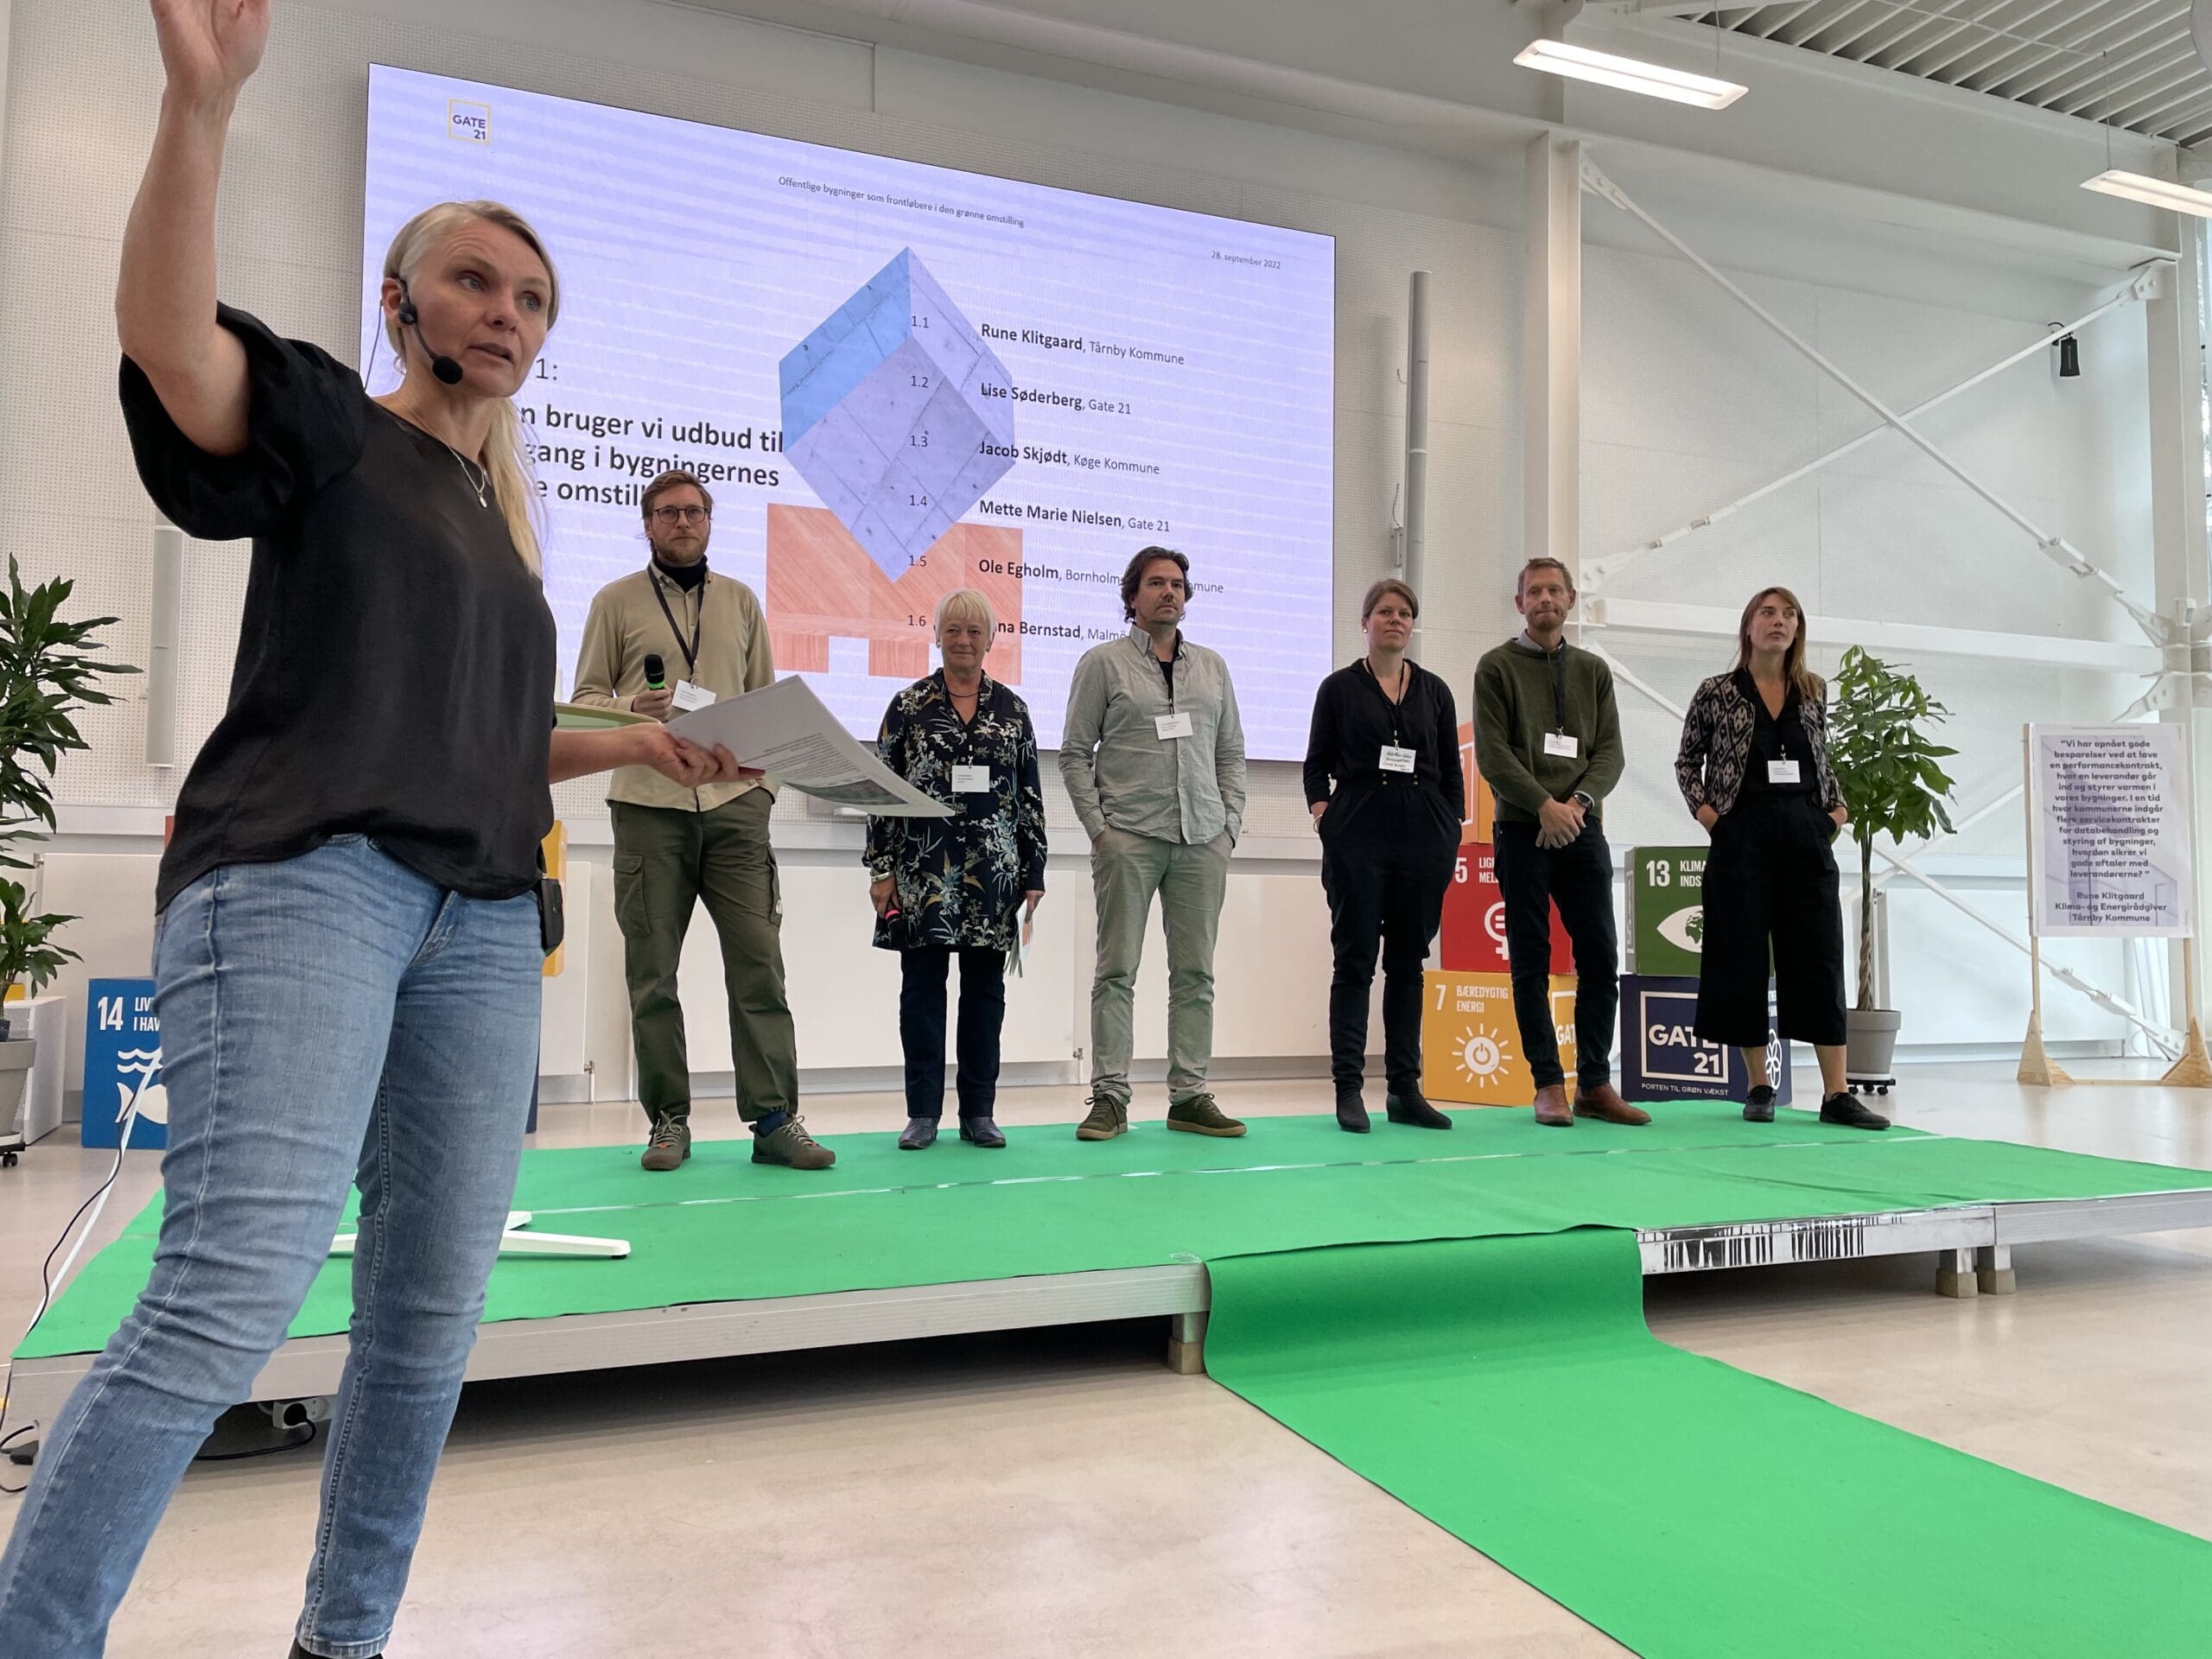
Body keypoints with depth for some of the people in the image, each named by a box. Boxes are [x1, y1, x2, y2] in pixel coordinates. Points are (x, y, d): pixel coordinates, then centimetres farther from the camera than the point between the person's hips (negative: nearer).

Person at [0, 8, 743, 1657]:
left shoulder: (503, 523, 25)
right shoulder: (329, 427, 8)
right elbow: (165, 334, -14)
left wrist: (638, 746, 19)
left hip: (481, 917, 7)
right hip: (303, 877, -6)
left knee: (433, 1306, 6)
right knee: (241, 1282, -20)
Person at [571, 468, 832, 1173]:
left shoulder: (741, 601, 16)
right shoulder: (617, 601, 9)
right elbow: (585, 698, 8)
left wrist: (764, 771, 5)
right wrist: (633, 708, -13)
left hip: (734, 802, 2)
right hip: (649, 803, -1)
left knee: (758, 962, -3)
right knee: (652, 971, 2)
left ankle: (774, 1118, 0)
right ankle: (668, 1120, 12)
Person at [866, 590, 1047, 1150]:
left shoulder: (1012, 709, 9)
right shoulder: (909, 705, 4)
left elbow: (1031, 796, 9)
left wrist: (1034, 873, 5)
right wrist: (881, 869, -3)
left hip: (992, 869, 2)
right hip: (923, 868, -1)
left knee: (985, 988, 6)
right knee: (922, 985, 2)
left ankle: (979, 1112, 15)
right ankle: (923, 1113, 10)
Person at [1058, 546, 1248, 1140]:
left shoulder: (1212, 666, 17)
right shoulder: (1103, 662, 4)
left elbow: (1231, 752, 18)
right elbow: (1075, 753, 2)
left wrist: (1230, 822, 6)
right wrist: (1098, 828, -6)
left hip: (1203, 840, 4)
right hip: (1129, 838, -4)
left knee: (1195, 972, 5)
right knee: (1117, 970, -2)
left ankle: (1189, 1096, 12)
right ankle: (1110, 1097, 4)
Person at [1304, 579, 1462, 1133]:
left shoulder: (1434, 691, 13)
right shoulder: (1340, 687, 6)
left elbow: (1452, 772, 14)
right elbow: (1316, 765, 7)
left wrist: (1452, 832, 5)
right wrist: (1321, 809, -8)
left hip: (1424, 838, 3)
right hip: (1358, 836, -3)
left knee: (1408, 962, 6)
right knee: (1355, 961, -2)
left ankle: (1405, 1088, 11)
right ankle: (1348, 1088, 1)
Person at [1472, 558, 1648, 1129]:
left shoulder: (1593, 670, 15)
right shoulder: (1497, 667, 3)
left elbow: (1610, 750, 7)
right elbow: (1492, 754, -6)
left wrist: (1578, 801, -10)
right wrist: (1545, 805, -15)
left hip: (1583, 827, 4)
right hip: (1522, 830, -3)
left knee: (1601, 956, 1)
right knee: (1531, 962, 0)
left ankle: (1595, 1083, 10)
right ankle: (1549, 1085, 6)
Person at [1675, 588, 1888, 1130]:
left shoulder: (1813, 690, 11)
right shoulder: (1717, 692, 1)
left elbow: (1823, 759, 21)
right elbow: (1687, 760, 8)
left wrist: (1836, 806, 8)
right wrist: (1702, 809, -5)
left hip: (1806, 837, 3)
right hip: (1741, 837, -3)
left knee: (1820, 958, 0)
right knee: (1744, 959, 1)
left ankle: (1836, 1093, 2)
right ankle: (1758, 1087, 12)